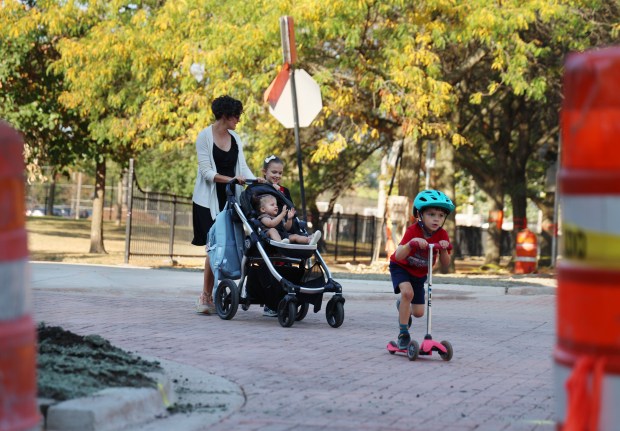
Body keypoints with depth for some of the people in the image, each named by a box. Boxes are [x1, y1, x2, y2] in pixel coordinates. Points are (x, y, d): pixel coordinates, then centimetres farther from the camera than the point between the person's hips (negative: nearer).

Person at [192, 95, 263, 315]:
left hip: (229, 199, 5)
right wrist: (230, 179, -26)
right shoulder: (204, 137, -6)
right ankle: (205, 296, -3)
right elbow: (206, 171, -12)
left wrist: (256, 181, -14)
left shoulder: (235, 138, 12)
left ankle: (213, 296, 3)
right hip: (209, 200, -5)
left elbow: (242, 166, 7)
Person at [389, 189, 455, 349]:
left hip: (420, 273, 4)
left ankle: (402, 306, 42)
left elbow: (445, 266, -18)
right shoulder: (413, 231, -28)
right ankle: (403, 333, -21)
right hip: (401, 267, -4)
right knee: (408, 292, -34)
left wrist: (443, 249, -37)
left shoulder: (442, 235, -18)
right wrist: (411, 243, -58)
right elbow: (398, 256, -40)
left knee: (419, 313, 5)